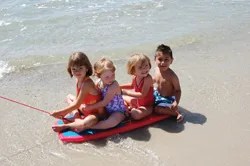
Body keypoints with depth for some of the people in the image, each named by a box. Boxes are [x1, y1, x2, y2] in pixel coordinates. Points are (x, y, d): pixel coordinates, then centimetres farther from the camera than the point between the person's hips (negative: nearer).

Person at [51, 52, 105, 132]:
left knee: (86, 123, -42)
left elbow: (76, 105, -25)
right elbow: (77, 99, 4)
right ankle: (76, 117, -1)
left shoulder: (86, 84, -30)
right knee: (69, 97, 24)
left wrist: (59, 112, -17)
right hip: (86, 109, 10)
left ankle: (65, 126, -13)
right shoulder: (78, 80, -4)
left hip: (96, 113, -10)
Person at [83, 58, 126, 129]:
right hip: (105, 110, 7)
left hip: (117, 111, -7)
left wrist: (90, 107, -15)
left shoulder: (114, 86, -25)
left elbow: (104, 103, -22)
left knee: (113, 121, -39)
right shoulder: (98, 82, -8)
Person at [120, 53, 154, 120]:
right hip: (137, 101, 7)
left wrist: (127, 92, -30)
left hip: (147, 105, -7)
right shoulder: (135, 77, -9)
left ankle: (132, 110, -3)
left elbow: (142, 95, -35)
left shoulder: (148, 78, -31)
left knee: (136, 115, -34)